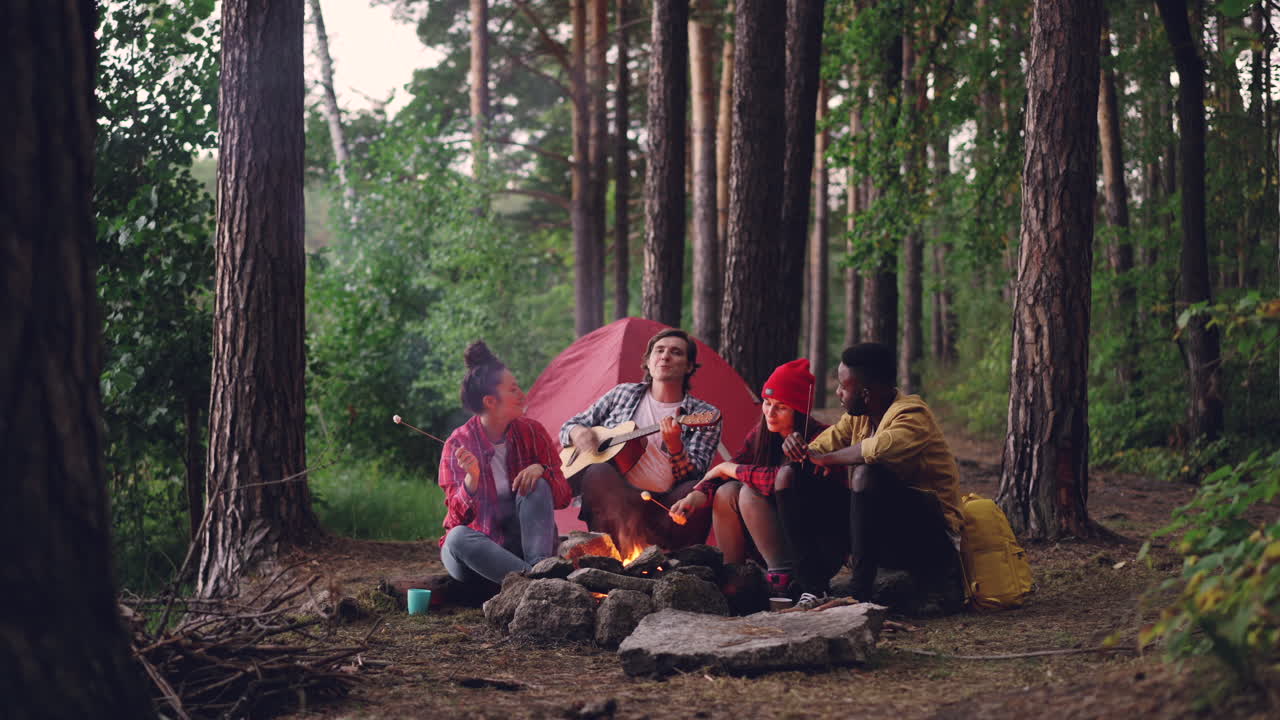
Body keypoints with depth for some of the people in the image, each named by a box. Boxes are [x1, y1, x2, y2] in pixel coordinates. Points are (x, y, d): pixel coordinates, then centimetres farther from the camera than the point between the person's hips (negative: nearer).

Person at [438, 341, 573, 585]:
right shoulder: (459, 444, -10)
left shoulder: (531, 432, -2)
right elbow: (458, 517, -15)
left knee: (536, 486, -23)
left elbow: (563, 498, -2)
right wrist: (471, 479, -34)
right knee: (459, 537, -35)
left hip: (523, 543, 2)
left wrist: (541, 470, -23)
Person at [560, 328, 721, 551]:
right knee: (599, 471, -31)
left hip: (666, 508, -1)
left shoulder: (705, 415, 9)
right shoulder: (623, 394, 16)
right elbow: (569, 427, 24)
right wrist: (578, 433, -1)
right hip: (616, 501, 1)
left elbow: (694, 475, -1)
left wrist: (675, 446, -21)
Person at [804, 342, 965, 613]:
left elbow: (881, 447, -37)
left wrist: (825, 458, -24)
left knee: (866, 473, -32)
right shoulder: (858, 417, 10)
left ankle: (861, 588, -25)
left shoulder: (912, 415, -16)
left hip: (931, 538, -8)